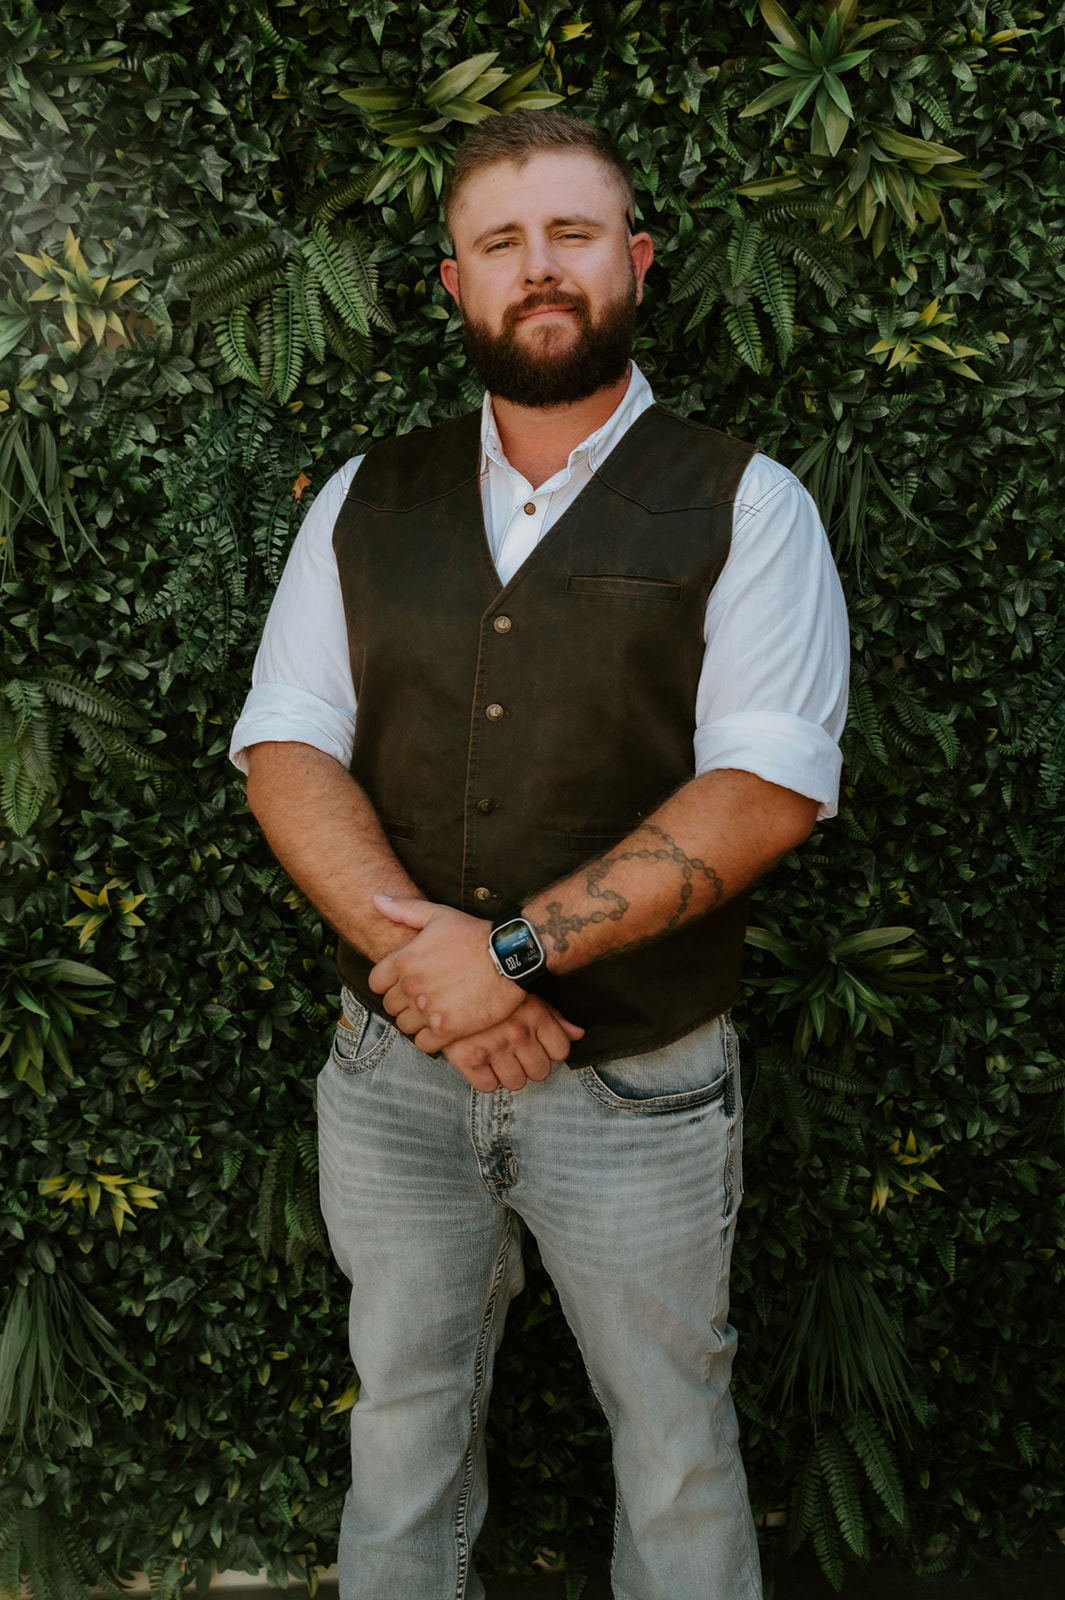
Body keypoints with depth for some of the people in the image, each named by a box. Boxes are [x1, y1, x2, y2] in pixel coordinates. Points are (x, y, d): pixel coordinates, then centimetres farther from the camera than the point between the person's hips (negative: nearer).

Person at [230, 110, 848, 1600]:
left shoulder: (745, 506, -3)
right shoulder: (363, 503, 7)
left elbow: (766, 787, -13)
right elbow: (284, 749, 0)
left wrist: (515, 947, -20)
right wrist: (416, 943, -16)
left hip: (641, 1087, -2)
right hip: (392, 1070, 3)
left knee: (676, 1453, 14)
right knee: (402, 1431, 19)